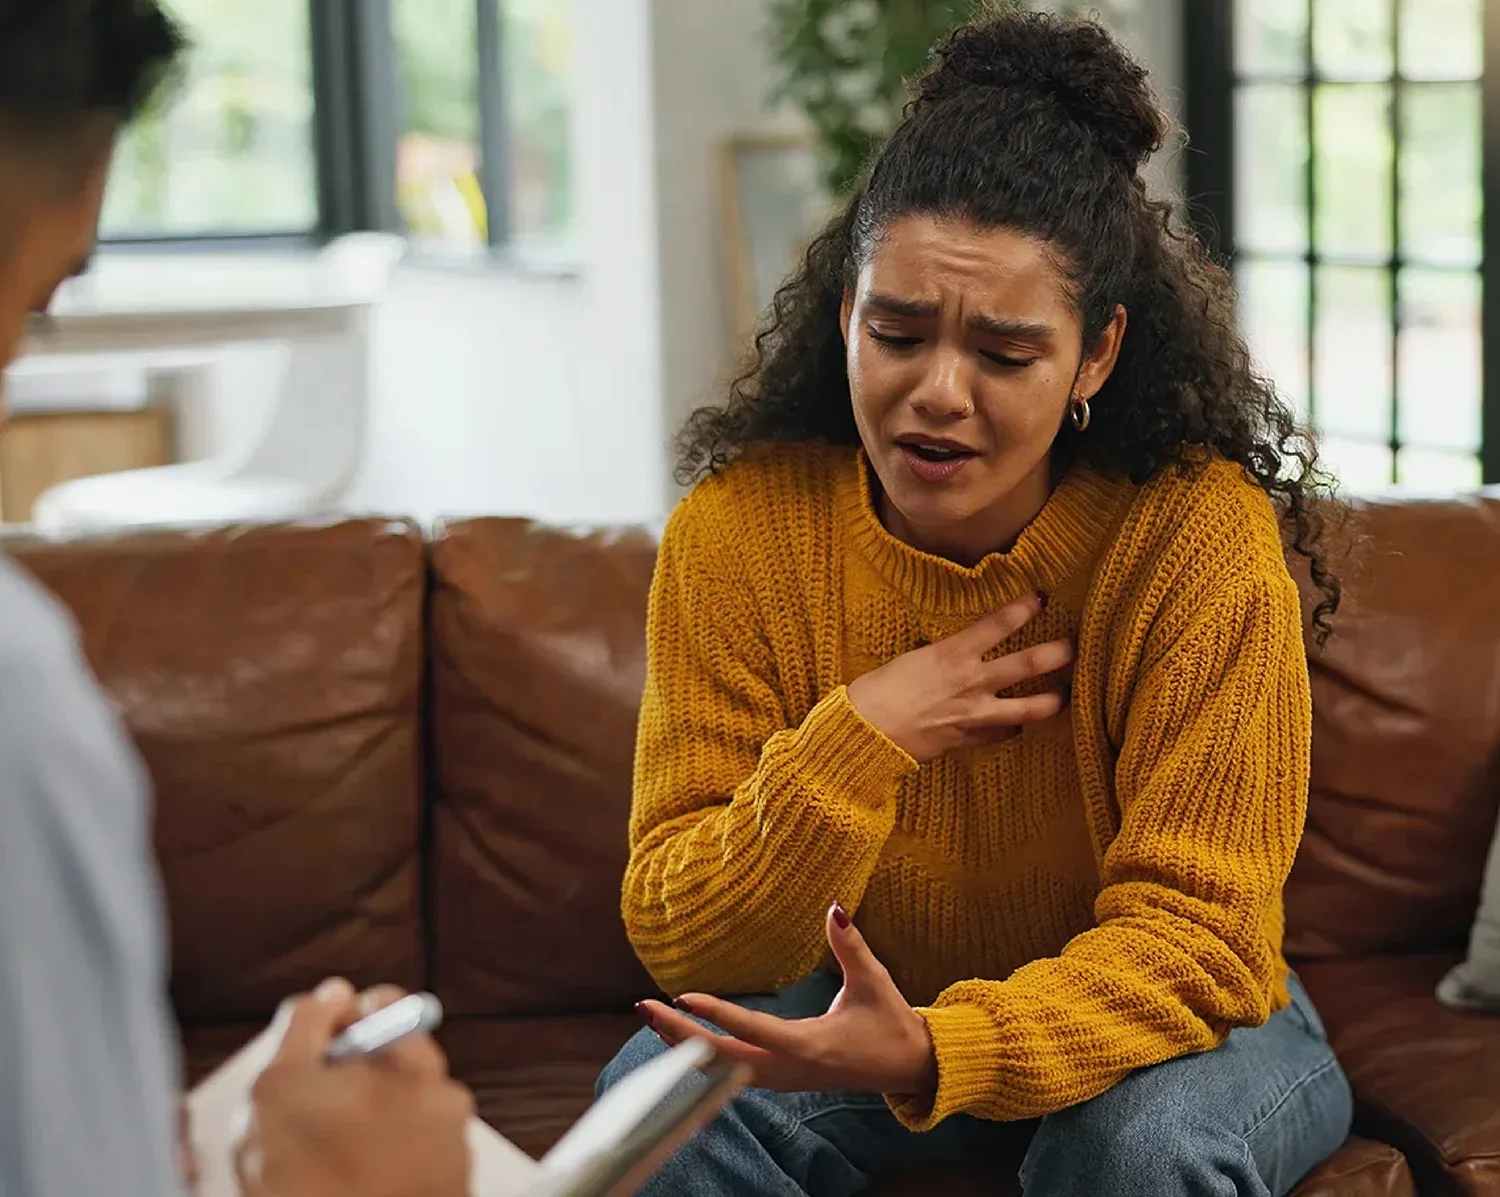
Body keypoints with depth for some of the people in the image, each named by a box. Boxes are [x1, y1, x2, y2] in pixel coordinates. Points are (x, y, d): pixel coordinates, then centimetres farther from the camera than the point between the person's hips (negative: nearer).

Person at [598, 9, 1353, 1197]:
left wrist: (937, 1052, -41)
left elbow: (1190, 930, -23)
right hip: (864, 1008, 2)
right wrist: (859, 741, -32)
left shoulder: (1202, 534, -23)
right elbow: (681, 946, -15)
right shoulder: (735, 532, -16)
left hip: (1154, 1019, -1)